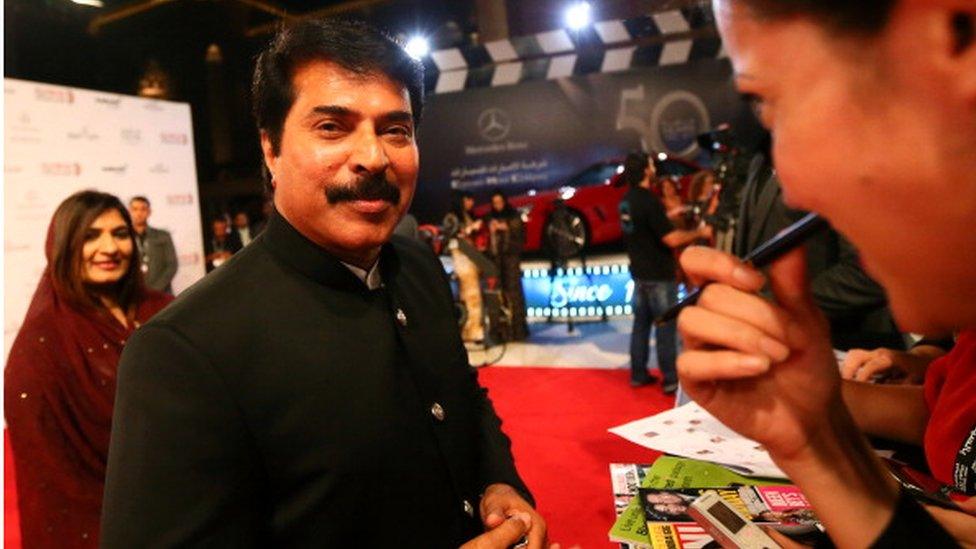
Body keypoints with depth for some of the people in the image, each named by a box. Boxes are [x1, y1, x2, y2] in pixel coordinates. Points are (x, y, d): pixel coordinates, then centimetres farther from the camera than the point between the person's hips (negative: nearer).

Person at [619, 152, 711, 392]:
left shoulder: (626, 201, 5)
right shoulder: (649, 201, -20)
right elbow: (672, 239, -23)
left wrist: (669, 215, 21)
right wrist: (699, 232, -9)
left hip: (640, 272, 8)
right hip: (659, 275, -8)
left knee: (641, 323, 14)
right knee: (665, 327, 1)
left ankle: (638, 374, 21)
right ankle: (670, 379, 8)